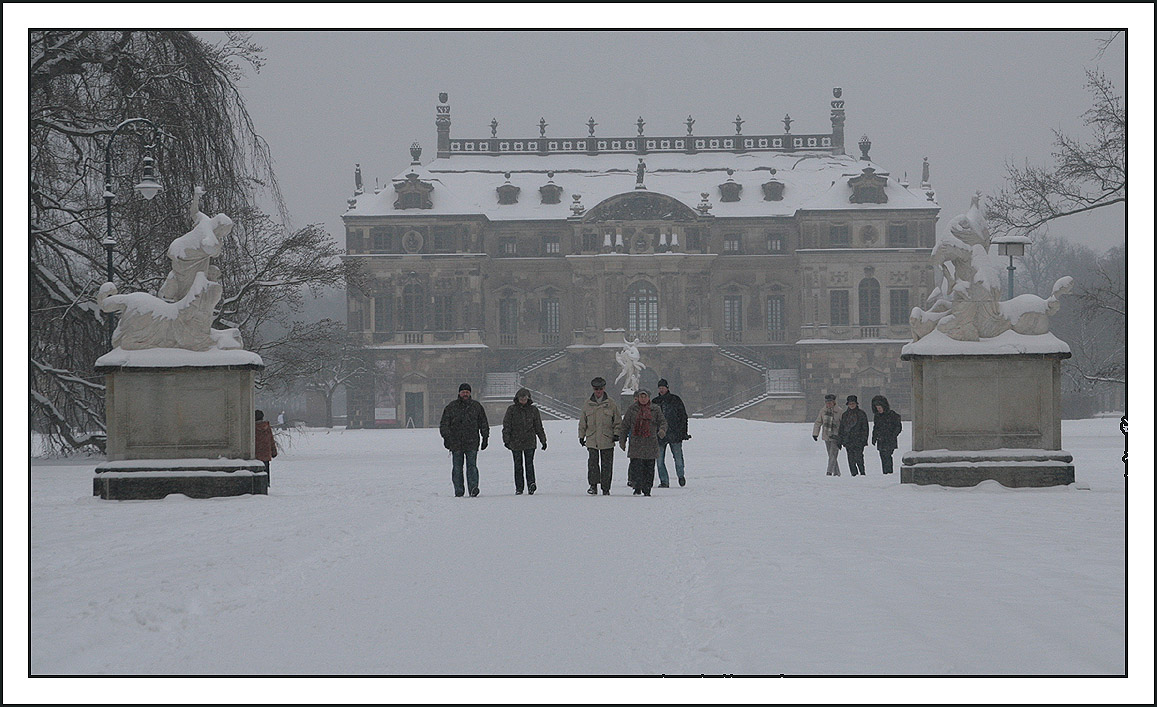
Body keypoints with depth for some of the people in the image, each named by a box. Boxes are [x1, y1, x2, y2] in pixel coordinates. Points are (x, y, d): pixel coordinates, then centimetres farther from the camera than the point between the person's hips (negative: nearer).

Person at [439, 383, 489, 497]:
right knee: (457, 468, 2)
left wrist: (485, 437, 10)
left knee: (472, 465, -10)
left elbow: (484, 424, 17)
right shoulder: (451, 407, 8)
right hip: (456, 443, 1)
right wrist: (446, 437, -5)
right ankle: (459, 491, 5)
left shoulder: (476, 406, 11)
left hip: (472, 443, -1)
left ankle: (473, 488, -16)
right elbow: (444, 424, 7)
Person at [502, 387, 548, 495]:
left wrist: (543, 440, 14)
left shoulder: (533, 409, 8)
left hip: (530, 442, 0)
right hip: (515, 442, 0)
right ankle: (519, 488, 7)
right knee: (518, 465, 3)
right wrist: (506, 440, -8)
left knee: (529, 463, -10)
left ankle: (531, 484, -18)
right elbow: (506, 425, 2)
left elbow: (538, 427, 14)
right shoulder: (511, 409, 4)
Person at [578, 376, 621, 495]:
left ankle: (606, 488, 9)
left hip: (607, 440, -1)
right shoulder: (587, 404, 9)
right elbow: (582, 422, 15)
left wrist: (616, 433, -2)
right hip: (592, 440, 1)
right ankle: (593, 485, -9)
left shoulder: (611, 404, 5)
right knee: (593, 461, -13)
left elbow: (618, 421, 9)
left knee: (606, 464, 2)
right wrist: (581, 436, 11)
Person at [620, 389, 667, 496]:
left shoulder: (655, 409, 9)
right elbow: (625, 425, 12)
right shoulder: (631, 409, 8)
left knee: (649, 467, 2)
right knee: (635, 465, -12)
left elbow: (663, 421, 8)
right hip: (636, 442, -1)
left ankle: (647, 489, 11)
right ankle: (637, 487, -3)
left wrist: (662, 430, -16)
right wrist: (622, 441, 10)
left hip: (651, 443, 1)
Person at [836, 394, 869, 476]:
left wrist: (864, 440, -7)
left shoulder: (861, 414, 4)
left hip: (858, 440, -4)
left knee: (858, 457, -12)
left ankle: (862, 472, -3)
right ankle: (854, 473, 6)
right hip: (848, 440, 4)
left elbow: (865, 428, 1)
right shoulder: (844, 415, 16)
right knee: (851, 459, 1)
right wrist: (839, 441, 13)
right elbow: (841, 429, 19)